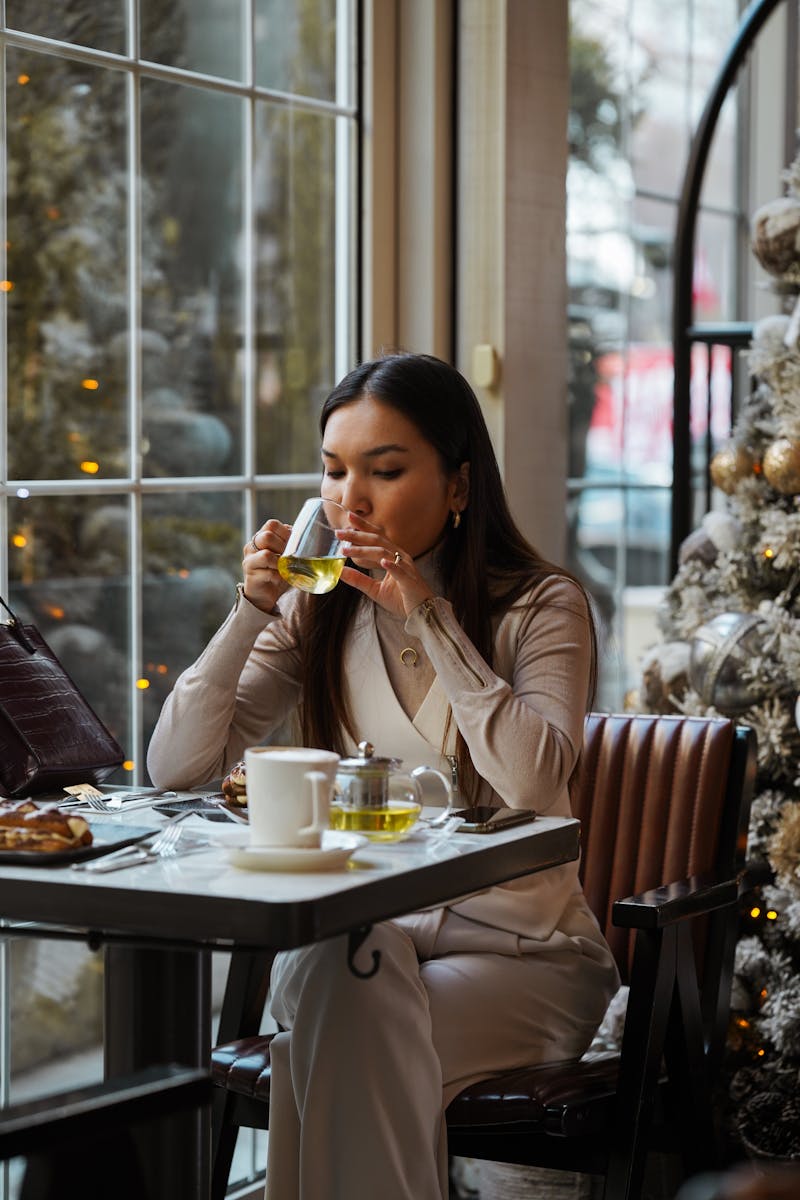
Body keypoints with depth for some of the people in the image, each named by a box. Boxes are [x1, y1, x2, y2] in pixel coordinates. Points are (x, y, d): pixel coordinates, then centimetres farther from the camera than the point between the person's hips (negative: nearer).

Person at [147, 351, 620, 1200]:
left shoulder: (541, 606, -4)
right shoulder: (318, 611, 6)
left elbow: (534, 784, -23)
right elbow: (174, 769, -2)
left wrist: (431, 618, -20)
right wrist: (252, 612, -14)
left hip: (516, 946, -3)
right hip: (364, 927, 3)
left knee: (346, 1042, -31)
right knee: (334, 966, -33)